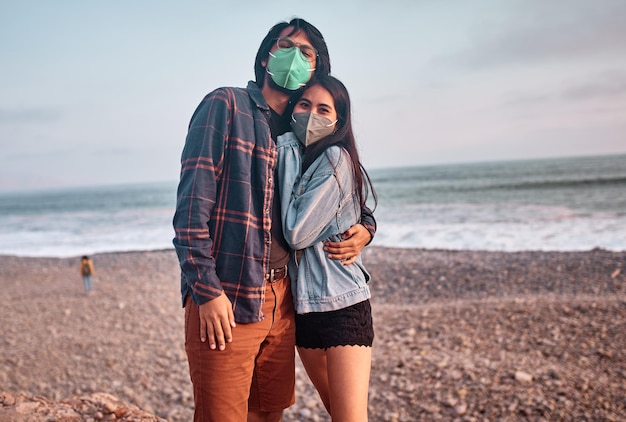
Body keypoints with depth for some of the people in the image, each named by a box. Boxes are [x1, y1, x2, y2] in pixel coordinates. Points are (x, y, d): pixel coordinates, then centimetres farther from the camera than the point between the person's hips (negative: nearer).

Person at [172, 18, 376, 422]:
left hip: (281, 299, 6)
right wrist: (207, 290, -16)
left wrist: (365, 229, 4)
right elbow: (193, 200, -10)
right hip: (225, 299, -6)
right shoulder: (226, 104, -1)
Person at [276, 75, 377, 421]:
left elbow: (297, 233, -20)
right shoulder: (294, 157, 10)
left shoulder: (336, 158, -14)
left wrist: (288, 151, -13)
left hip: (342, 304, -8)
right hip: (302, 302, 8)